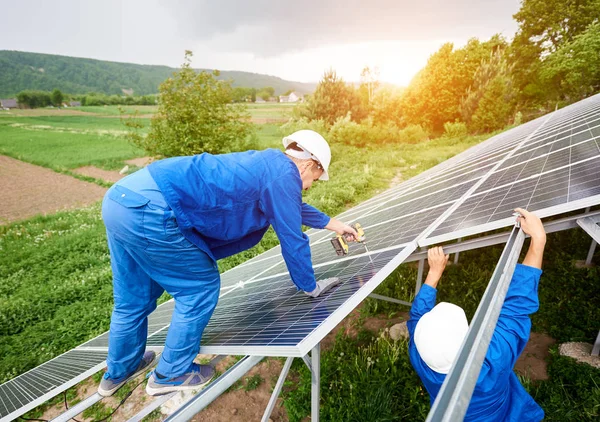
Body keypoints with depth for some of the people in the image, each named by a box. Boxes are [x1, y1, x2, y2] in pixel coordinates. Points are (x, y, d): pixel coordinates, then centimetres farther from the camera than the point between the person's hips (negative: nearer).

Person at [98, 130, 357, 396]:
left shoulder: (266, 164, 22)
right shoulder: (284, 175, -5)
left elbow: (291, 206, 38)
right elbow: (293, 241, -1)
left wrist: (331, 223, 49)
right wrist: (310, 286, 16)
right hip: (148, 212, -10)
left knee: (133, 300, 25)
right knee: (201, 287, 8)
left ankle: (119, 371, 48)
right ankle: (171, 373, 28)